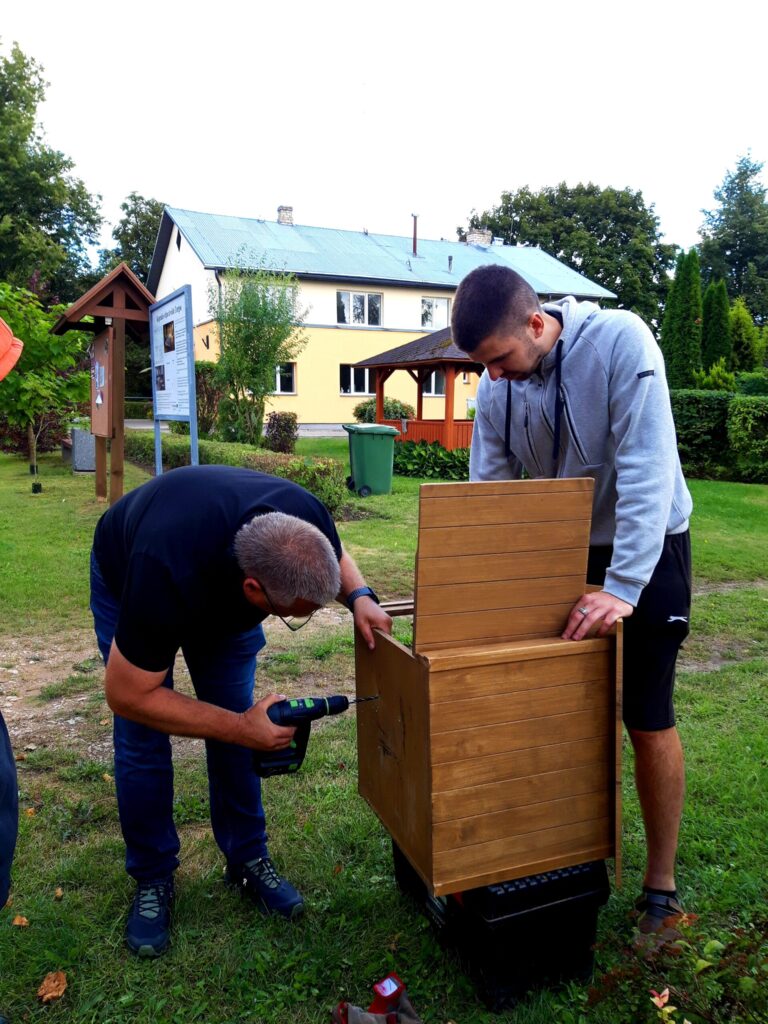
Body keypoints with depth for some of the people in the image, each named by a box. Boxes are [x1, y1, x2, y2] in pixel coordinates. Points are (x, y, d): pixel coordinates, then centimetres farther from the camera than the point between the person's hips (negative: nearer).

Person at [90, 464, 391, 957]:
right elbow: (128, 695, -31)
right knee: (142, 745, -5)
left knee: (237, 719, 0)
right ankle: (152, 880, 17)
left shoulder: (303, 517, -35)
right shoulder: (166, 580, -47)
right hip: (126, 579, -3)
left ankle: (248, 859, 19)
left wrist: (360, 596, -29)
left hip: (221, 590, 4)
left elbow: (338, 555, -7)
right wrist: (242, 728, -32)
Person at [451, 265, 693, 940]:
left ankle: (661, 886, 19)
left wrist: (623, 587, -33)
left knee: (648, 722, -1)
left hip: (646, 549, -4)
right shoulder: (496, 387, -8)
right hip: (562, 551, 5)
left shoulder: (620, 341, -23)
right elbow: (486, 492, -3)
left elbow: (647, 469, -28)